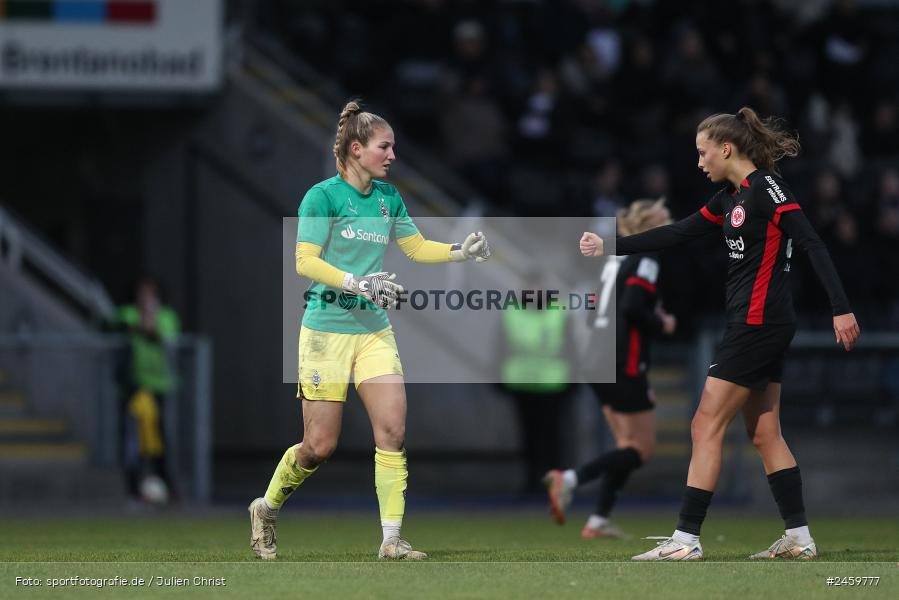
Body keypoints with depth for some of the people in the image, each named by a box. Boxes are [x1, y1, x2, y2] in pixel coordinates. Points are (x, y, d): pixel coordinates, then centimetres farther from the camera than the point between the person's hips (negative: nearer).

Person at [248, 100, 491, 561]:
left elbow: (416, 247, 18)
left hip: (374, 328, 5)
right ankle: (266, 509, 25)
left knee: (392, 428, -9)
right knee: (320, 445, -1)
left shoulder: (388, 197, 8)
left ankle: (391, 539, -8)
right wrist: (359, 284, -27)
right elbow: (304, 261, -16)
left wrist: (461, 251, 1)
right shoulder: (323, 195, -10)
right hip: (326, 328, -5)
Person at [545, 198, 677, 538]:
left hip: (599, 360, 9)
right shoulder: (645, 261, -10)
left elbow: (596, 313, 18)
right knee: (642, 449, -4)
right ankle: (570, 479, -20)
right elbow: (631, 308, -23)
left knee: (628, 445, 17)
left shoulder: (616, 261, 17)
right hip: (625, 366, -9)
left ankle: (599, 521, 10)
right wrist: (662, 325, -5)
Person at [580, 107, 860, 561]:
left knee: (706, 427, -7)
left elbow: (813, 245, -18)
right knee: (764, 434, 10)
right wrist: (610, 247, 20)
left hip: (758, 323, -9)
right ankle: (799, 538, 11)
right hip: (757, 325, 9)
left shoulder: (766, 187, -13)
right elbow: (676, 234, 21)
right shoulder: (731, 197, 14)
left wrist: (841, 308, -24)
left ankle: (686, 540, -6)